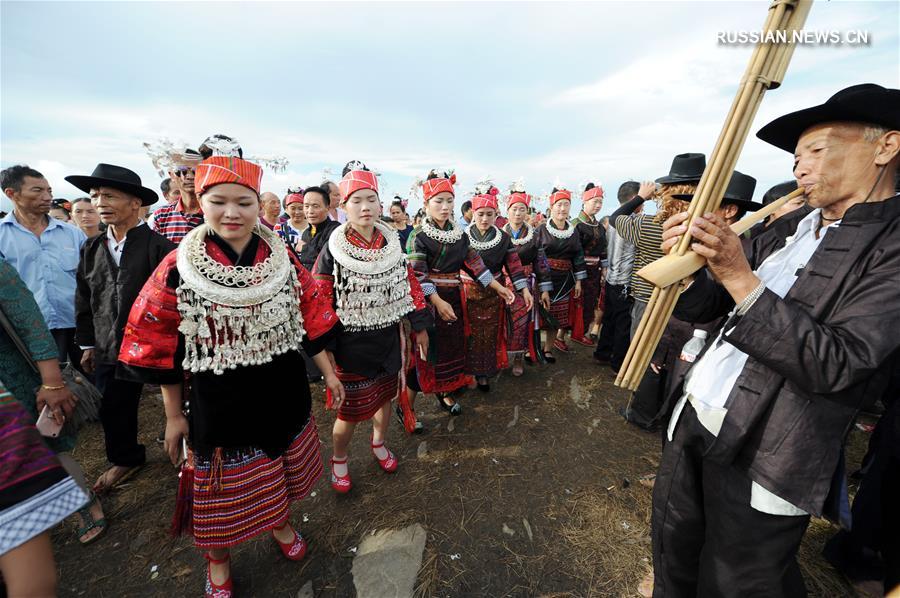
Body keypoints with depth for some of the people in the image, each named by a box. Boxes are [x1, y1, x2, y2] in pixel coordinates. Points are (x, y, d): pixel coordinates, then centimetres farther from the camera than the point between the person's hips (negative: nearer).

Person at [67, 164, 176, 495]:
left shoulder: (159, 246, -15)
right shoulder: (92, 248, 6)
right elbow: (84, 300, 13)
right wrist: (88, 343, 14)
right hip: (109, 350, 6)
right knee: (113, 411, 19)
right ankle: (125, 459, 42)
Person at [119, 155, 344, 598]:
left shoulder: (283, 260, -6)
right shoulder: (178, 268, -12)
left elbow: (310, 320, -1)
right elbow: (160, 349, -4)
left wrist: (328, 373, 3)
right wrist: (174, 416, 1)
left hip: (284, 395, 2)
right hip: (219, 405, -2)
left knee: (279, 472, 24)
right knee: (228, 486, 18)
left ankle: (280, 523, 55)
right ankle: (219, 561, 50)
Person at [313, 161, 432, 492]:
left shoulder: (392, 245, 1)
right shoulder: (333, 250, -10)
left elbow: (410, 285, 5)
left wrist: (420, 326, 5)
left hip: (389, 338, 4)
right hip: (350, 344, -4)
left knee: (385, 396, 21)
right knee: (350, 409, 9)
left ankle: (379, 443, 49)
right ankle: (339, 460, 38)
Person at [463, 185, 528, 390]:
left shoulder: (503, 238, 2)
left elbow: (514, 265, 1)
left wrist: (525, 290, -4)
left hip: (493, 296, 2)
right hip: (467, 294, -1)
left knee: (489, 336, 9)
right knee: (468, 336, 4)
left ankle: (484, 374, 26)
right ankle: (465, 372, 24)